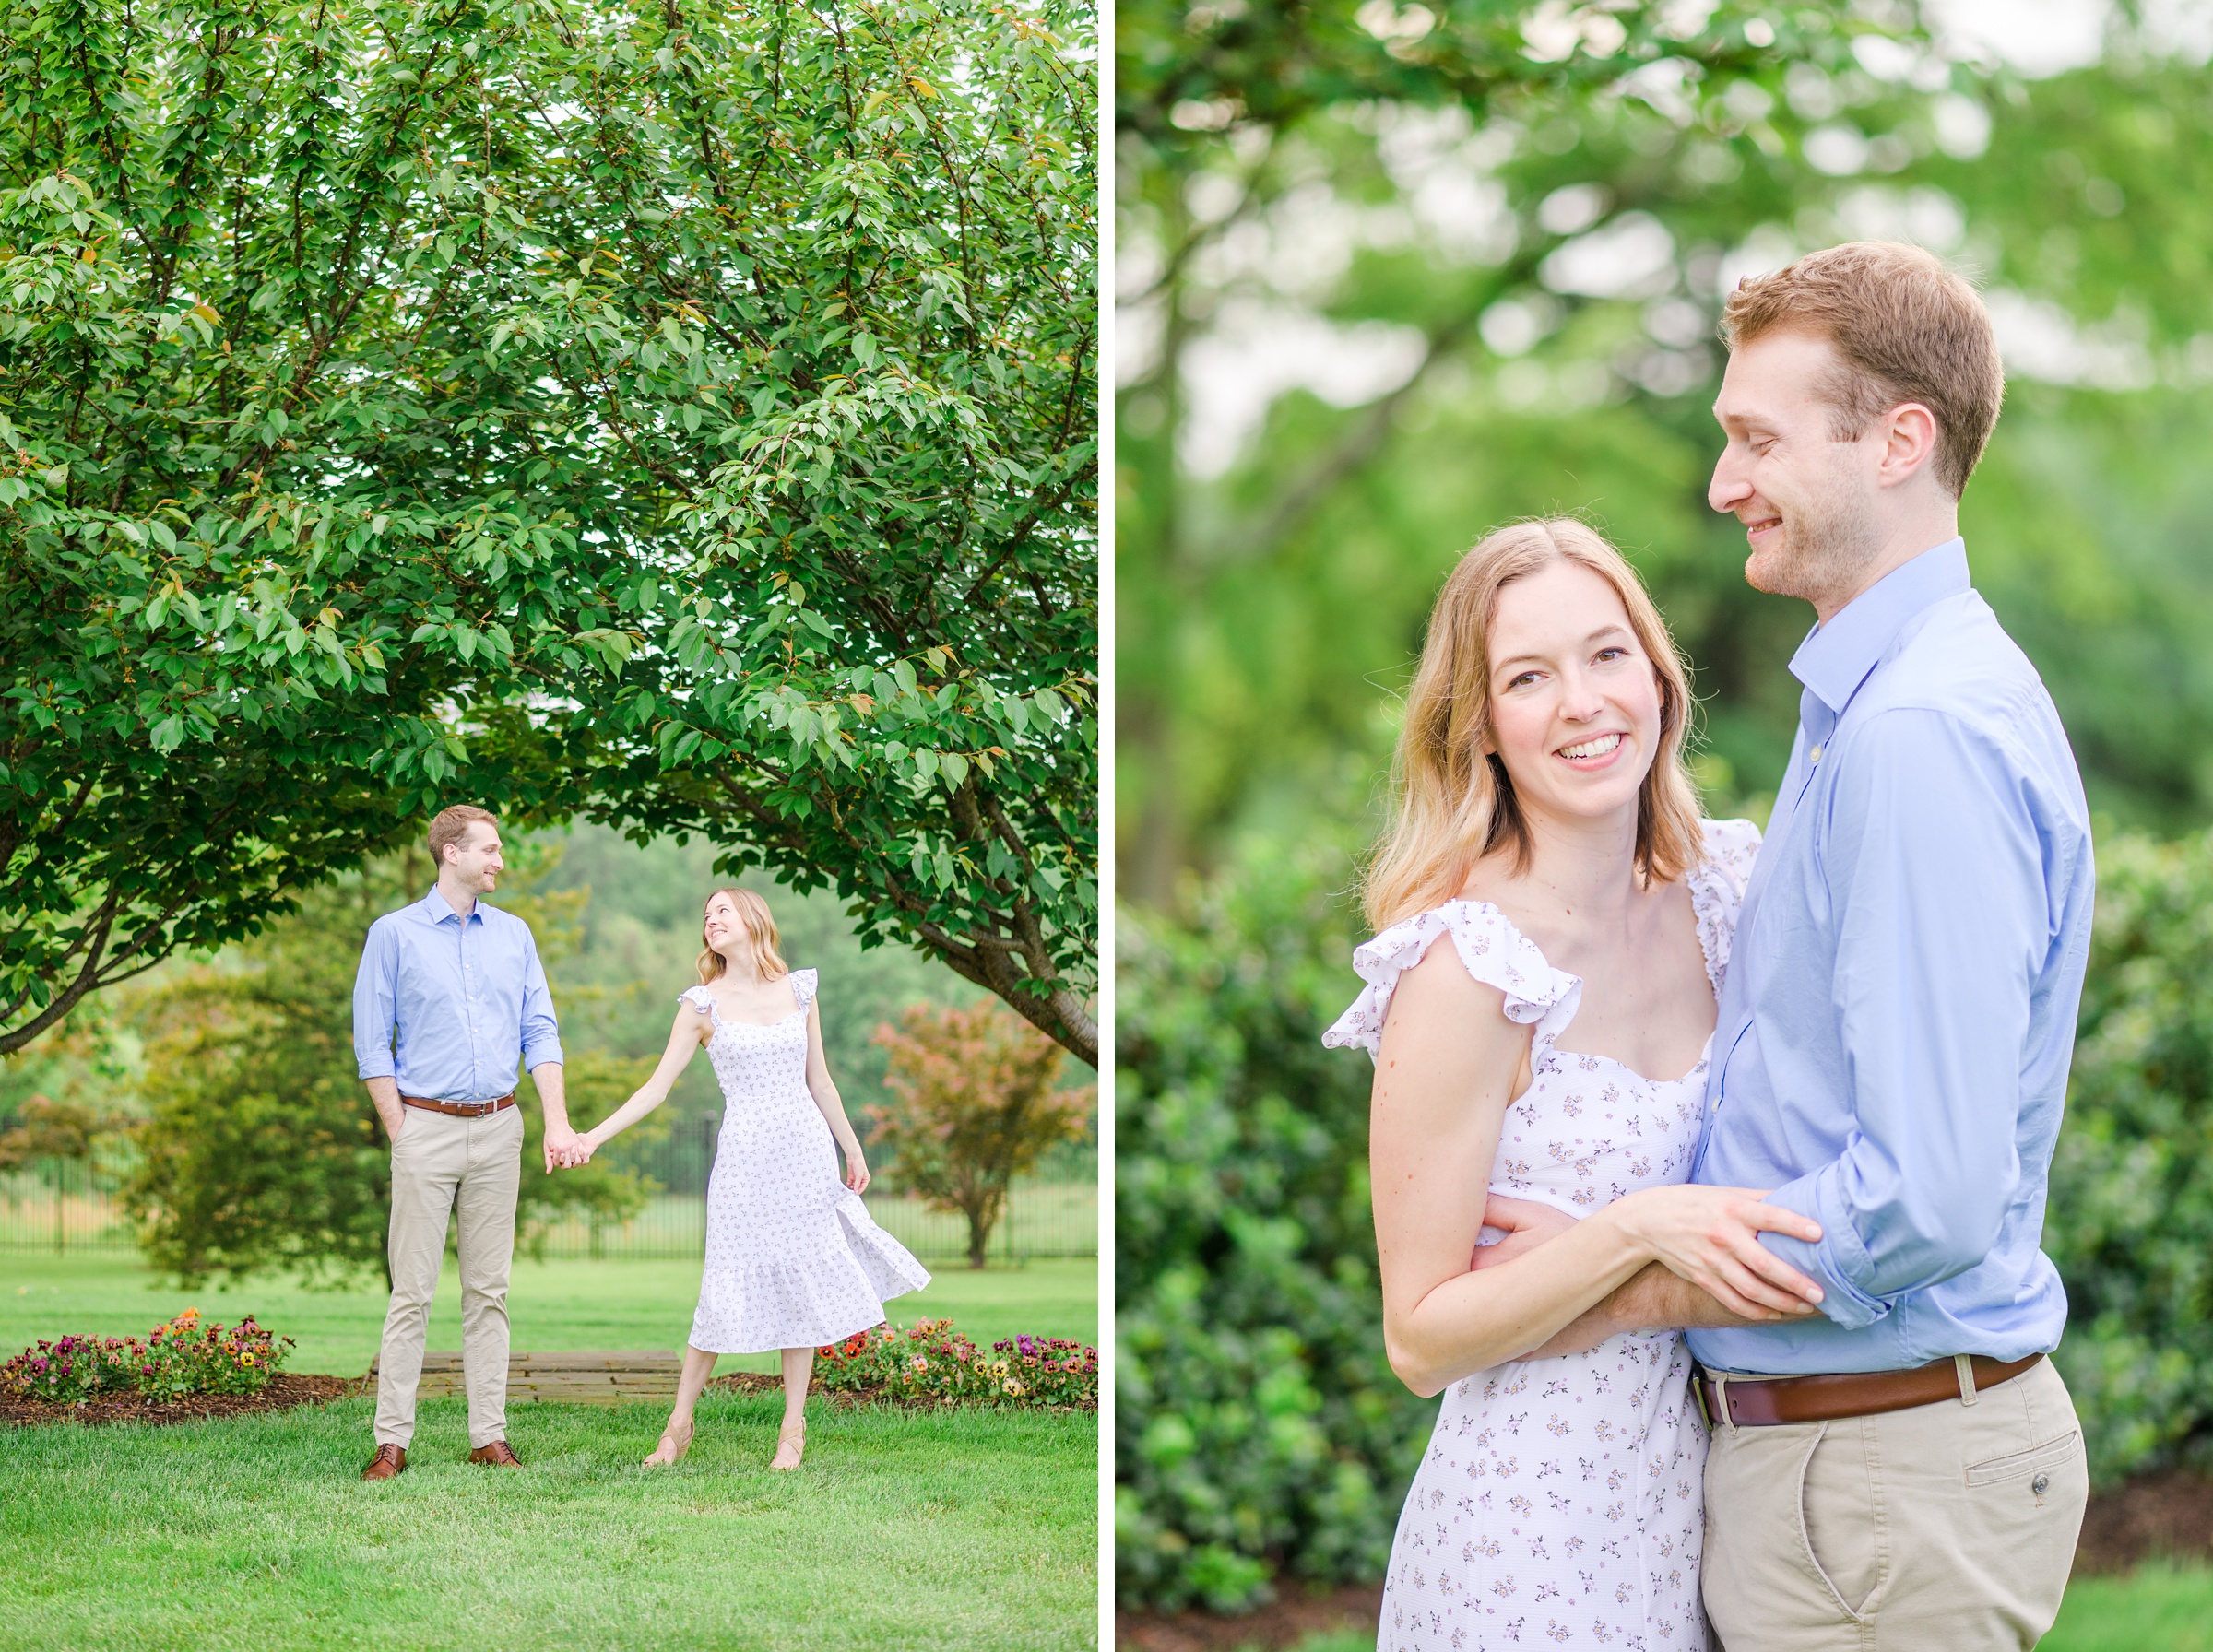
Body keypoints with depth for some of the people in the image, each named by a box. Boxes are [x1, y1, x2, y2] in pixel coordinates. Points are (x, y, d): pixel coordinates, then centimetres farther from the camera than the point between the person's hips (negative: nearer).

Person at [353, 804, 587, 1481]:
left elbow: (540, 1032, 9)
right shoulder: (395, 934, 0)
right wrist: (400, 1133, -7)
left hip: (498, 1127, 4)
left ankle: (489, 1435, 8)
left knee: (488, 1290, 5)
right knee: (413, 1291, -5)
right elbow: (371, 1044, 0)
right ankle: (392, 1441, -2)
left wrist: (558, 1122, -2)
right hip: (428, 1126, -3)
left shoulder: (513, 935, 11)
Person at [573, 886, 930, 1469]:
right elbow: (657, 1086, -2)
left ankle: (793, 1428, 12)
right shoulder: (704, 1005, 0)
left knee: (802, 1285, 3)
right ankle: (679, 1424, 8)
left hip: (806, 1150, 2)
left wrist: (853, 1149, 15)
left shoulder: (799, 990, 6)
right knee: (730, 1290, -2)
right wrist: (594, 1136, -11)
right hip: (745, 1156, -2)